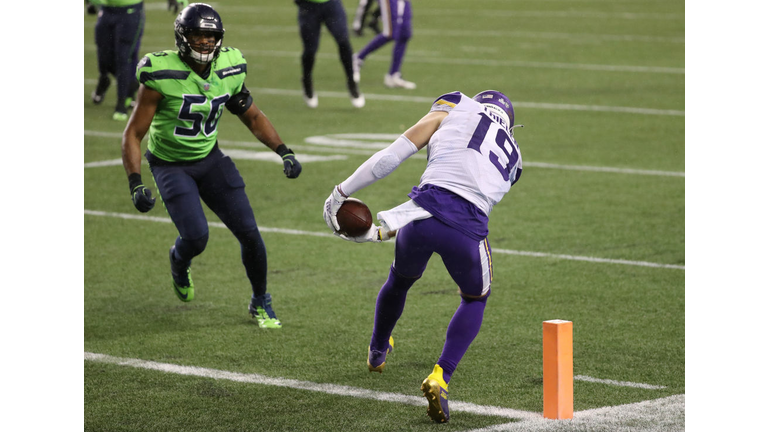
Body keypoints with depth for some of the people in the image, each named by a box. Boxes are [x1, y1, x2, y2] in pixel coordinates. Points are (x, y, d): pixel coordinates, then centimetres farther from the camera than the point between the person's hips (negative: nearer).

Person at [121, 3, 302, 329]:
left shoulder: (229, 70, -7)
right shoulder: (163, 75, -22)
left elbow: (253, 117, 9)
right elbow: (133, 134, -16)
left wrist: (283, 152, -3)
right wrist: (135, 184, -26)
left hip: (210, 159, 4)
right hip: (171, 165, -4)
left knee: (248, 232, -4)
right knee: (196, 237, -20)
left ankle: (260, 303, 19)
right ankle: (179, 262, 19)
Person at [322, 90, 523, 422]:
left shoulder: (455, 109, 20)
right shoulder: (511, 158, 30)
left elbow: (392, 156, 10)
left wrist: (342, 192, 17)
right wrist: (381, 231, 26)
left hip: (427, 210, -1)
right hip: (467, 230, 1)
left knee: (401, 279, 32)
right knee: (475, 299, 31)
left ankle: (377, 352, 59)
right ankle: (440, 377, 10)